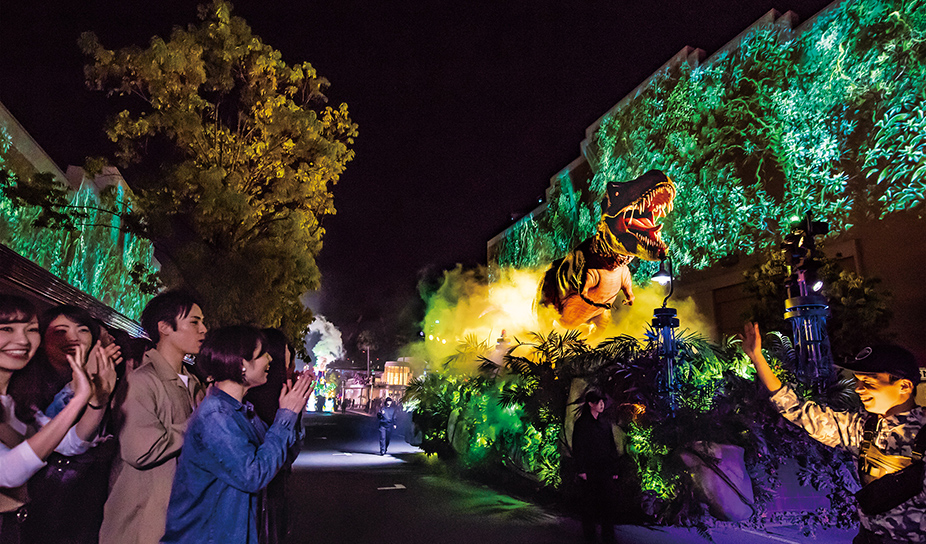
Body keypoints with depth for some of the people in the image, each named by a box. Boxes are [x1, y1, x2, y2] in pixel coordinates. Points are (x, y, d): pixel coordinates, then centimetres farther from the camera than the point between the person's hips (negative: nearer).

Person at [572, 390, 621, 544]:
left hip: (606, 470, 4)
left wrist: (615, 468, 7)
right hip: (590, 470, -4)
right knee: (590, 503, 3)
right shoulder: (581, 424, -4)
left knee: (609, 501, 4)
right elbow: (577, 448, -5)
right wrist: (581, 470, -10)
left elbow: (612, 446, 12)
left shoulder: (606, 422, 10)